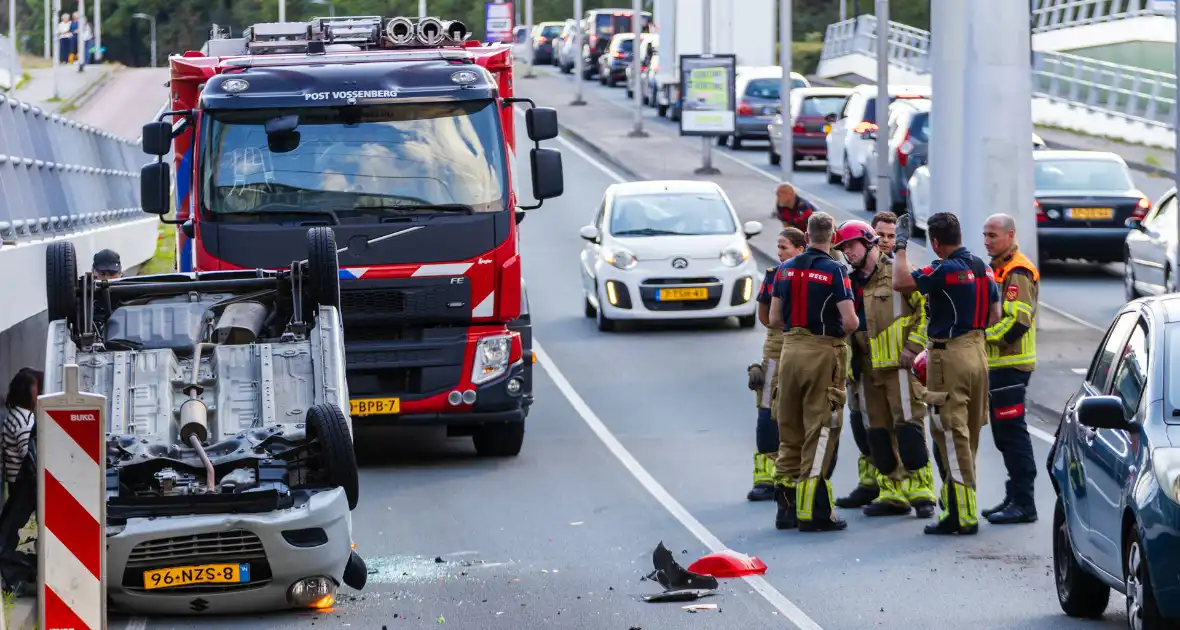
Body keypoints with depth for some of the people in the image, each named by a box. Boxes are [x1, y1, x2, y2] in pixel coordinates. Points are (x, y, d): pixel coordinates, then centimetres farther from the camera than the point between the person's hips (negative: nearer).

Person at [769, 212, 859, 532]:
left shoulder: (786, 269, 6)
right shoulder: (834, 271, -10)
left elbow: (774, 318, 8)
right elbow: (850, 321, -15)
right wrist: (846, 327, 7)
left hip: (791, 349, 5)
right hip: (824, 351, -5)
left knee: (790, 431, 13)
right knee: (820, 431, -2)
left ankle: (786, 506, 16)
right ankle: (813, 511, -5)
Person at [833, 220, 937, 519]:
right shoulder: (851, 283, 16)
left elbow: (926, 309, -10)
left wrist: (912, 347, -14)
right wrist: (851, 365, 14)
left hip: (899, 365, -7)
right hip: (868, 368, 7)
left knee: (908, 426, -10)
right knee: (877, 432, 7)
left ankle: (921, 492, -8)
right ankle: (893, 492, 13)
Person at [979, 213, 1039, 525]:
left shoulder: (1018, 272, -14)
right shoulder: (999, 269, 19)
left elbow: (1017, 322, -22)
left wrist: (984, 335, -19)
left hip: (1011, 365, -11)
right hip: (998, 364, 11)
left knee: (1012, 434, -10)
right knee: (1005, 434, 14)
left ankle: (1023, 504, -8)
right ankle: (1015, 498, 20)